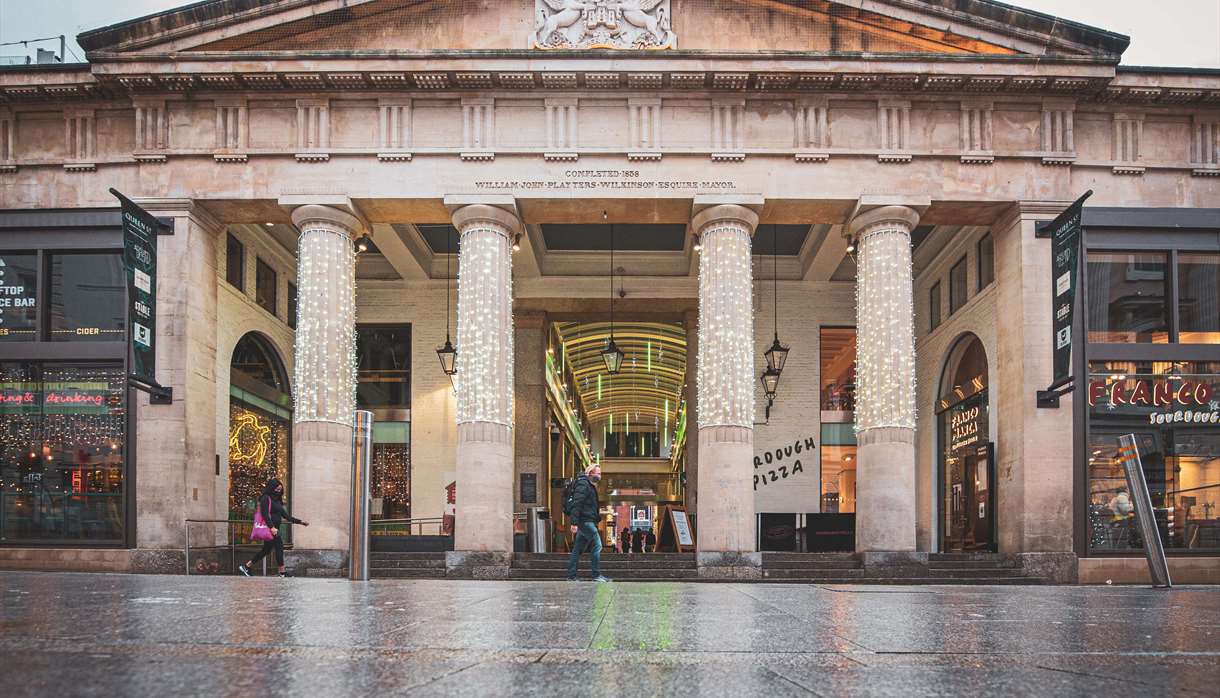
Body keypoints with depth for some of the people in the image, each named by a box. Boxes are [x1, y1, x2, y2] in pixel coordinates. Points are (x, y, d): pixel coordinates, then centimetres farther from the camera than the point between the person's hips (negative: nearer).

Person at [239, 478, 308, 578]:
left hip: (274, 528, 9)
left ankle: (246, 567, 20)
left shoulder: (277, 500, 18)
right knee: (279, 546, -9)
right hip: (270, 528, -9)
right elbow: (265, 514, -17)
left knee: (266, 550, 13)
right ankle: (282, 571, -3)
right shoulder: (266, 498, -8)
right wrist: (272, 527, -26)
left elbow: (285, 515, 18)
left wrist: (300, 522, 14)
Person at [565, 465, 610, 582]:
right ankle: (597, 575, -9)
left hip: (587, 521, 10)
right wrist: (574, 522, -25)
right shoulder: (583, 484, -10)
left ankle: (571, 576, 10)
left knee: (577, 549, 9)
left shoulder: (590, 486, 22)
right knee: (596, 545, -10)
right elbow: (576, 503, -19)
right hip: (585, 521, -10)